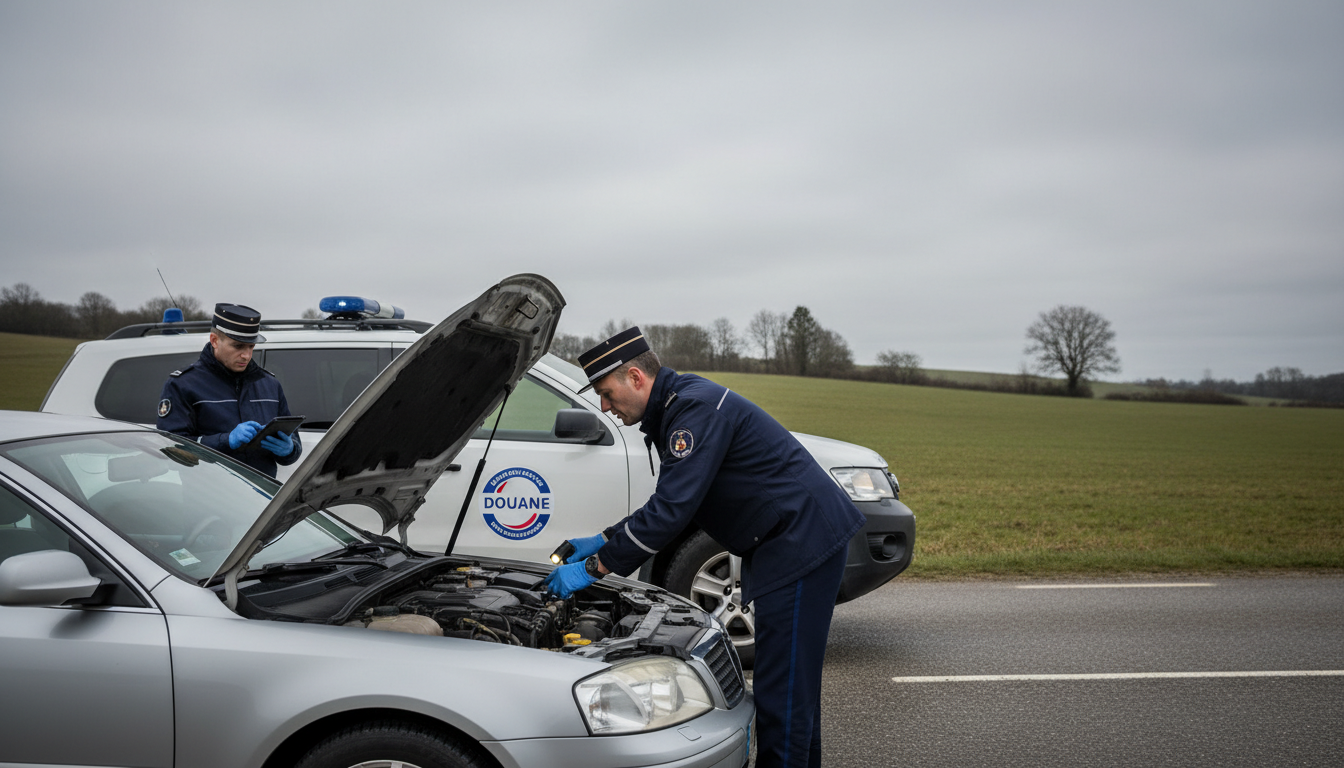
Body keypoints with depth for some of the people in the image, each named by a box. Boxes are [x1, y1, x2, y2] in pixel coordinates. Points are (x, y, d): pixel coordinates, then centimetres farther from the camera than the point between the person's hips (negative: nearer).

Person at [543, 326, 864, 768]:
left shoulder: (697, 408, -19)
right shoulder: (677, 407, 14)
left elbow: (672, 510, -24)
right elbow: (672, 501, 22)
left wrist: (594, 568, -17)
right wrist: (605, 541, 15)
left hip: (802, 540, -11)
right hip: (789, 544, 11)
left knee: (783, 689, -6)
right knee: (793, 681, 20)